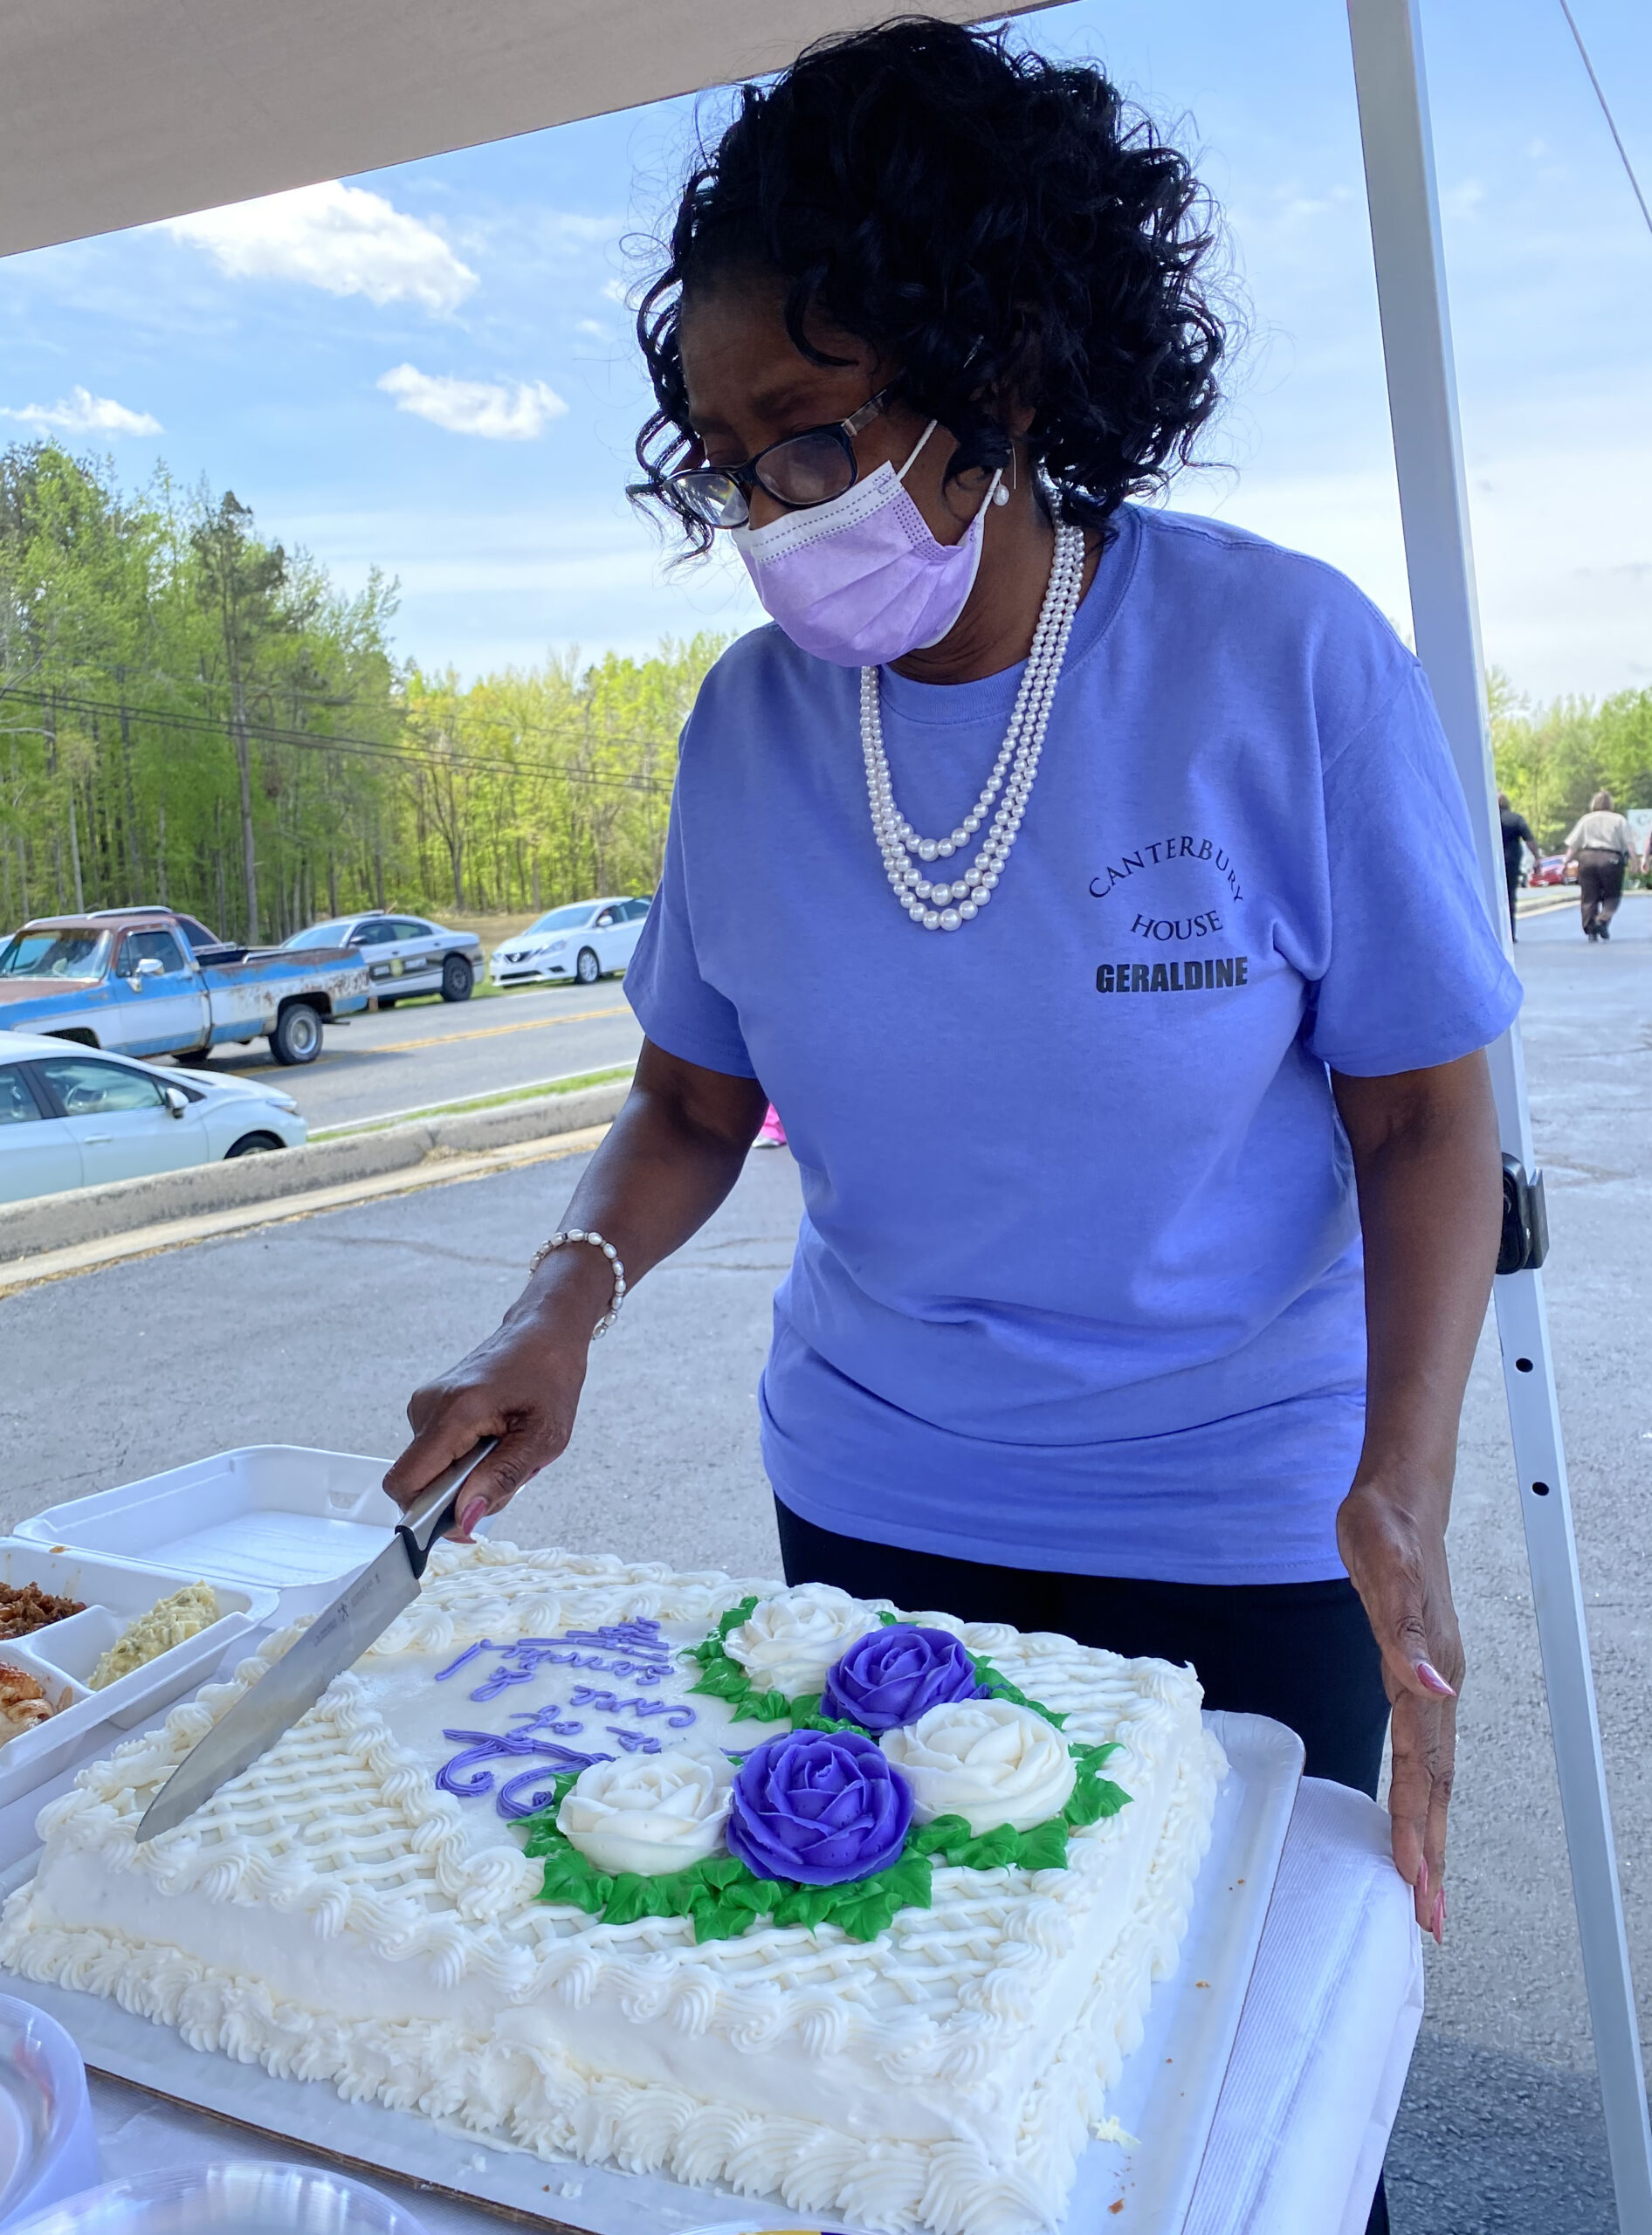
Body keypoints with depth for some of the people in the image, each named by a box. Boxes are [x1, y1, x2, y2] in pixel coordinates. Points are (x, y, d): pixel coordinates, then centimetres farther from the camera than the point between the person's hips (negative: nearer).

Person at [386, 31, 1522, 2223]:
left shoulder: (1285, 657, -15)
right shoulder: (751, 721, -6)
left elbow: (1422, 1111, -11)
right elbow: (695, 1094, 3)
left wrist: (1405, 1488, -23)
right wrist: (569, 1299, -16)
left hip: (1236, 1525, -2)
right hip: (873, 1501, 3)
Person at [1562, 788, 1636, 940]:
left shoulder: (1585, 820, 12)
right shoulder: (1619, 820, 8)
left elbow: (1573, 845, 6)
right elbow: (1629, 843, 1)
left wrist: (1567, 861, 7)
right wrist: (1633, 860, 2)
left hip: (1587, 858, 2)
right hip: (1612, 859, -2)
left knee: (1589, 897, 5)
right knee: (1612, 895, 8)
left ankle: (1590, 929, 2)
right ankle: (1603, 920, -15)